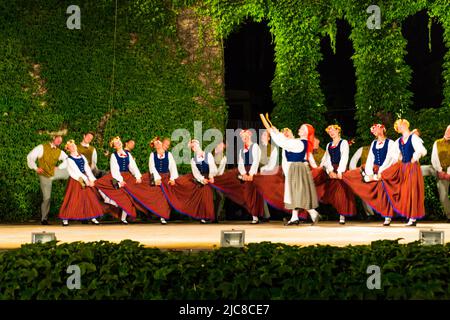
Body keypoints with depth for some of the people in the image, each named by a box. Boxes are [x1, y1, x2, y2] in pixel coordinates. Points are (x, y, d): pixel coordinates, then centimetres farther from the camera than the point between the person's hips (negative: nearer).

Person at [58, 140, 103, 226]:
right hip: (75, 180, -6)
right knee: (73, 199, -6)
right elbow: (77, 171, -13)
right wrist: (87, 181, -18)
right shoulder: (69, 159, -6)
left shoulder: (82, 157, 11)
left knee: (91, 198, 3)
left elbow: (87, 168, 3)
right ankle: (65, 218, 3)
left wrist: (91, 179, -9)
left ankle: (92, 217, 9)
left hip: (85, 178, 6)